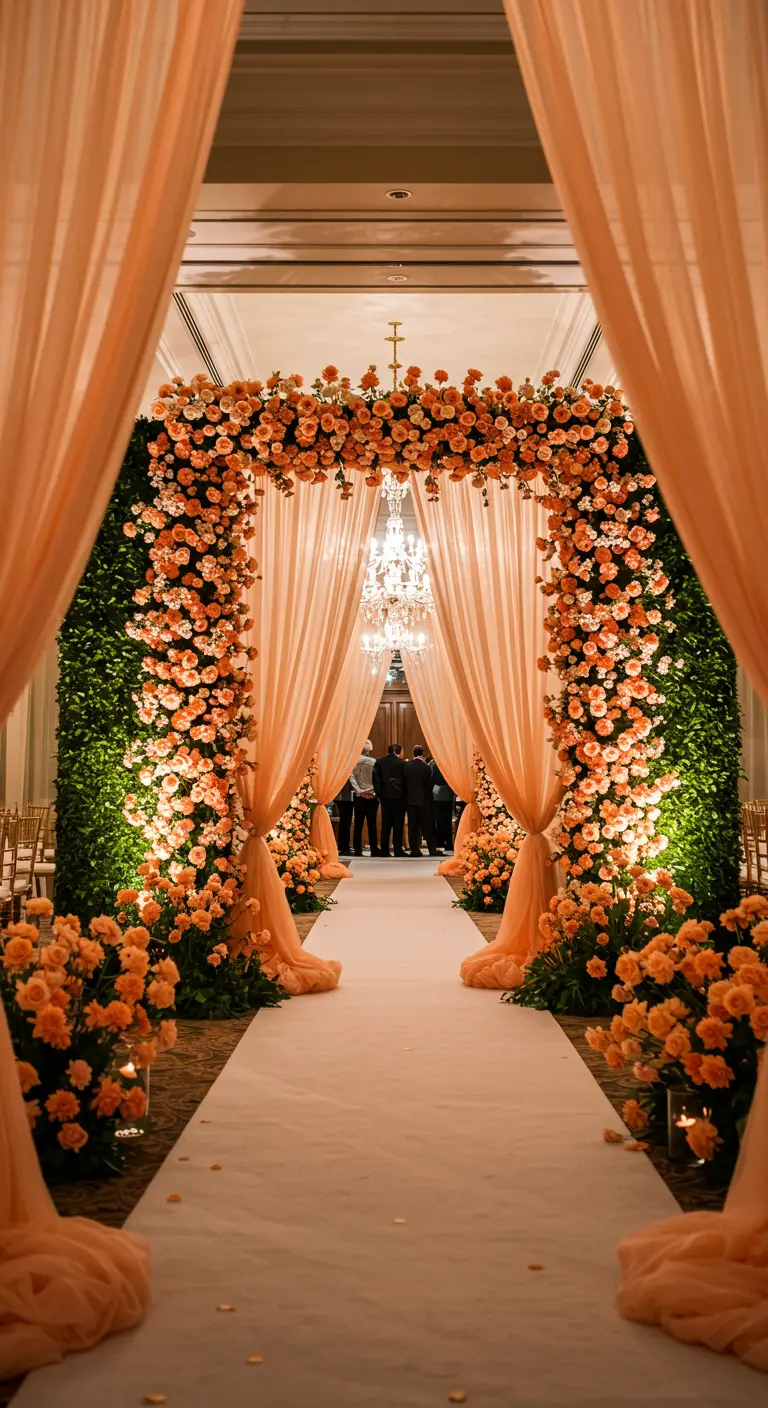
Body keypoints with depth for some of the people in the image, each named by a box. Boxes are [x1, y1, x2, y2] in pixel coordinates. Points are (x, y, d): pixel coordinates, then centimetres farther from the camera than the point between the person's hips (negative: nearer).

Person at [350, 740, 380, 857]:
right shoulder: (375, 762, -5)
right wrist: (375, 792, 2)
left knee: (358, 825, 4)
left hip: (359, 796, 1)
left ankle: (358, 850, 3)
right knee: (372, 825, 3)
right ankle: (374, 850, 3)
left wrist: (359, 791, -9)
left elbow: (351, 776, -11)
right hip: (372, 797, -1)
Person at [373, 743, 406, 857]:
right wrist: (405, 795, 6)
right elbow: (405, 780, -3)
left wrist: (379, 793, 4)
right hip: (398, 796, -3)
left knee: (385, 824, 8)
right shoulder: (402, 763, -6)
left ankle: (385, 850, 8)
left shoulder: (379, 762, 3)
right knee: (398, 824, 1)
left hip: (385, 796, 3)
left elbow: (375, 778, -1)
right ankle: (397, 849, -1)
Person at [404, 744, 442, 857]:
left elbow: (404, 783, 3)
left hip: (410, 800, 3)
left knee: (412, 826, 5)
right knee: (427, 826, 2)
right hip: (422, 800, -3)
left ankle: (415, 849, 4)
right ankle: (432, 849, 2)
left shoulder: (407, 766, -1)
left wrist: (406, 796, 11)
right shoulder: (425, 767, -10)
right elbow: (428, 786, -4)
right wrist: (429, 800, 6)